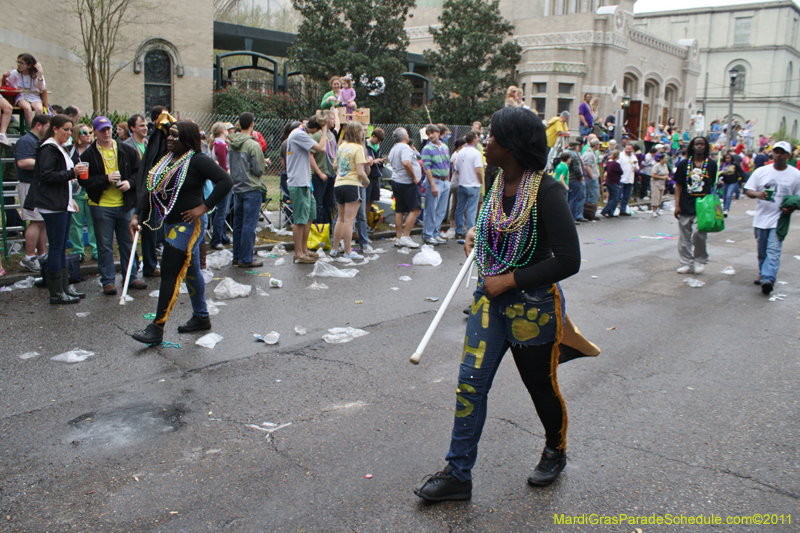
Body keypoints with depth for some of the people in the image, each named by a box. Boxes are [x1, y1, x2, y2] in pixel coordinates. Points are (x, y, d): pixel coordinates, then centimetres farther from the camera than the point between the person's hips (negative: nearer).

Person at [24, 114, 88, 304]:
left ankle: (65, 288, 17)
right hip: (53, 206, -10)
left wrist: (70, 199, 20)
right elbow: (46, 175, -20)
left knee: (61, 248, 12)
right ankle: (56, 293, -1)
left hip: (63, 205, 10)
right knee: (56, 249, -6)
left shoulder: (61, 149, 19)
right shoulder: (48, 149, -11)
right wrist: (71, 173, -25)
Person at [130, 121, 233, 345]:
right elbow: (151, 190, 13)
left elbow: (225, 181, -20)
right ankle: (201, 318, 29)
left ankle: (157, 328, -4)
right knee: (190, 270, 16)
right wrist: (137, 215, 3)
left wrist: (204, 207, -21)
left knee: (170, 272, -9)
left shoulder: (198, 160, -13)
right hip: (172, 224, 9)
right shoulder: (165, 160, 12)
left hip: (189, 224, -9)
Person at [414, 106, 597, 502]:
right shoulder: (500, 183, 2)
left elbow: (568, 260, -24)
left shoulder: (546, 190, -20)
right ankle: (458, 473, 13)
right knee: (470, 384, 2)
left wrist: (509, 280, -21)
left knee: (542, 386, 13)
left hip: (533, 304, -6)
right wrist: (477, 232, 6)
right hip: (491, 296, 6)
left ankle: (555, 453, 42)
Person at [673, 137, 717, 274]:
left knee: (699, 234, -7)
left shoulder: (711, 164, 6)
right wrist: (677, 205, -2)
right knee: (685, 235, 6)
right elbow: (678, 185, 4)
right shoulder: (684, 163, 5)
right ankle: (686, 262, 16)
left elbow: (714, 185, 9)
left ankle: (700, 260, 13)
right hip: (686, 204, 1)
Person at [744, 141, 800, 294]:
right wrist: (757, 194, -19)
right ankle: (762, 273, 29)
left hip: (779, 219, -3)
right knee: (762, 251, 12)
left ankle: (768, 279, -23)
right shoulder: (761, 171, 5)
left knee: (773, 250, -14)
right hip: (761, 218, 3)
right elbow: (748, 190, 4)